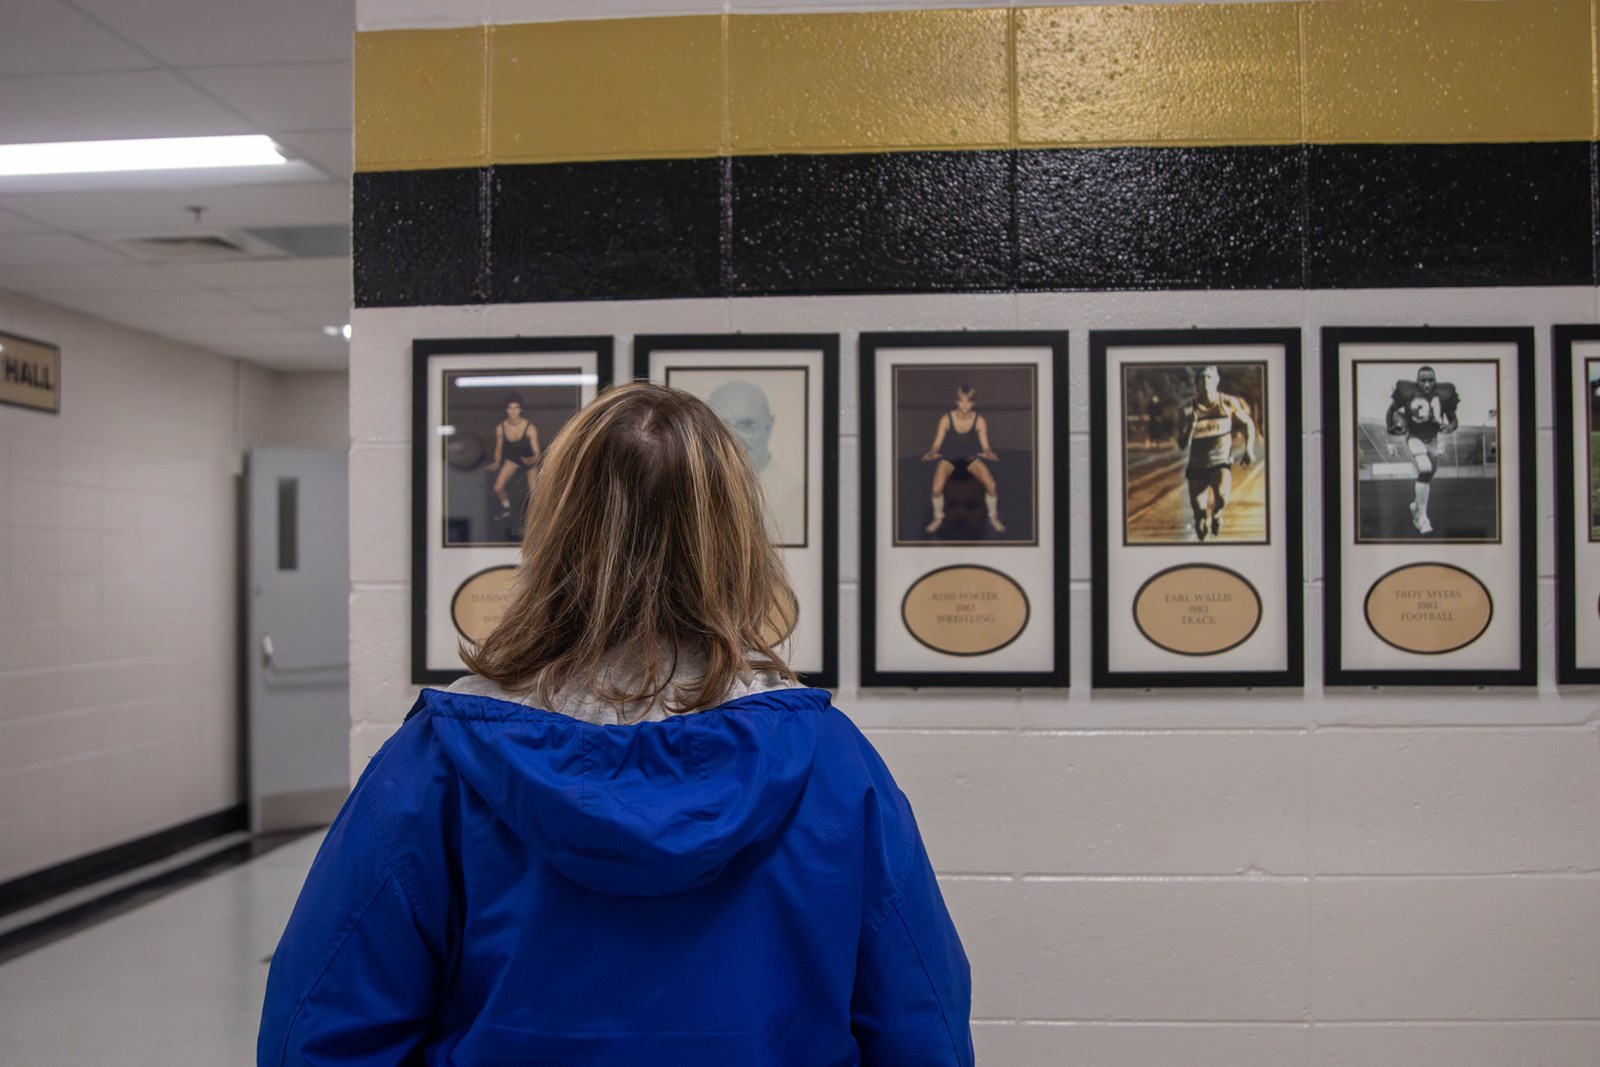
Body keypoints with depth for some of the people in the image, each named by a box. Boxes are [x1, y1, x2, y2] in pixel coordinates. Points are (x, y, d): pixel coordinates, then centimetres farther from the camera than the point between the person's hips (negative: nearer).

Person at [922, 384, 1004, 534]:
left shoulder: (979, 420, -12)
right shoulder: (946, 419, -15)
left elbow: (985, 446, -8)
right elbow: (937, 444, -10)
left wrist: (988, 453, -33)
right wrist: (932, 453, -34)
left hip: (971, 457, 1)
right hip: (949, 457, -1)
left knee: (991, 485, -23)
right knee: (937, 488, -27)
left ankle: (993, 517, 6)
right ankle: (938, 518, 4)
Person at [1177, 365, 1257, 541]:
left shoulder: (1228, 403, -7)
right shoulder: (1190, 409, -7)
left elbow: (1248, 423, 10)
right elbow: (1182, 444, -8)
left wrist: (1249, 449, -2)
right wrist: (1190, 426, -25)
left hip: (1221, 462, -1)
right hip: (1197, 465, 1)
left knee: (1222, 496, -31)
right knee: (1199, 513, 2)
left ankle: (1216, 513, 5)